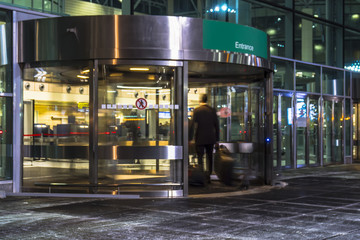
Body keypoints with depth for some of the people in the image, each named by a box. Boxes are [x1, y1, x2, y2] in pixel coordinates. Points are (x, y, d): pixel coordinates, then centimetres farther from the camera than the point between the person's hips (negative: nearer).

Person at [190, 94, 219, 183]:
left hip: (200, 139, -3)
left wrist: (190, 138, -2)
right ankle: (208, 176, 11)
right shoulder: (212, 110, 3)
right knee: (209, 157, 12)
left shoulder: (197, 110, -7)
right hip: (210, 139, 3)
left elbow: (192, 125, -8)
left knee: (200, 157, 2)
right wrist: (217, 138, 12)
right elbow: (216, 125, 6)